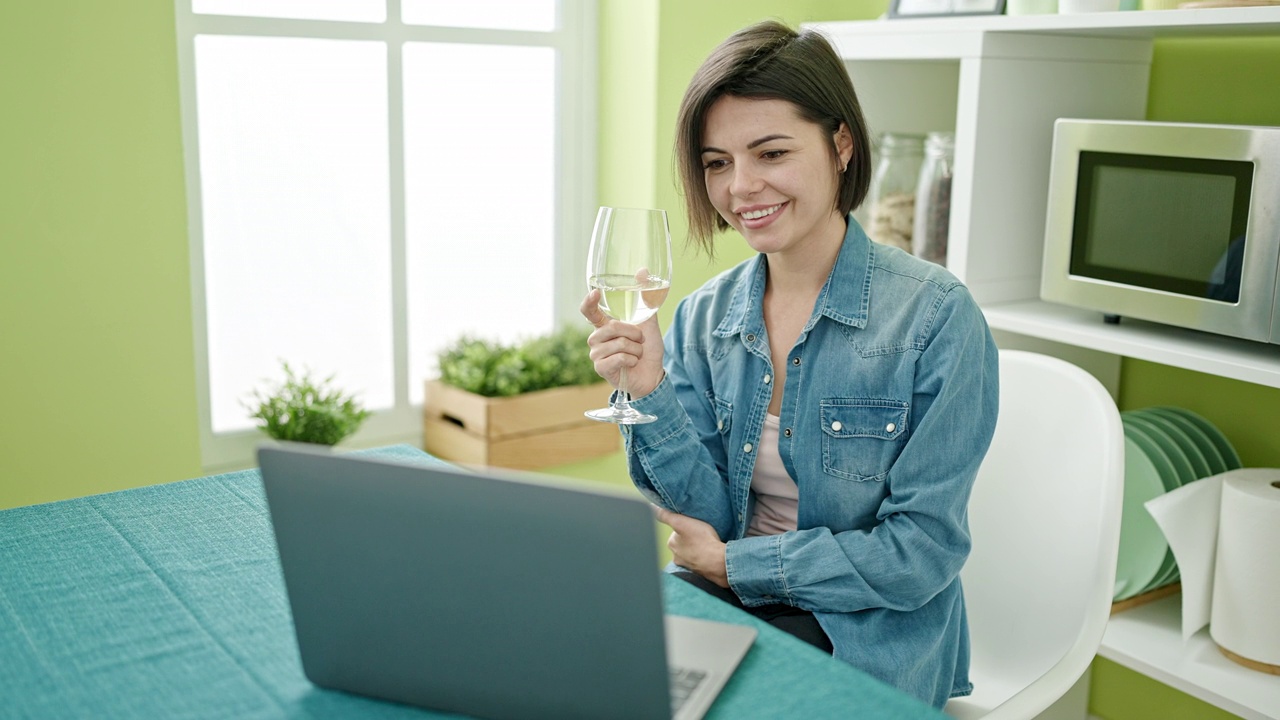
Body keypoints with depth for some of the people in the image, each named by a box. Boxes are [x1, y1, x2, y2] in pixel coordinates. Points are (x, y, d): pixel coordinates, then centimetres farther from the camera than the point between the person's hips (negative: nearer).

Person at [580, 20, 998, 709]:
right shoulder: (705, 315, 1)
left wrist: (733, 564, -9)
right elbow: (712, 517, -1)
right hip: (724, 607, 5)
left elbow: (921, 551, -13)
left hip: (864, 636, -4)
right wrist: (650, 393, -17)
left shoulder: (935, 315, -14)